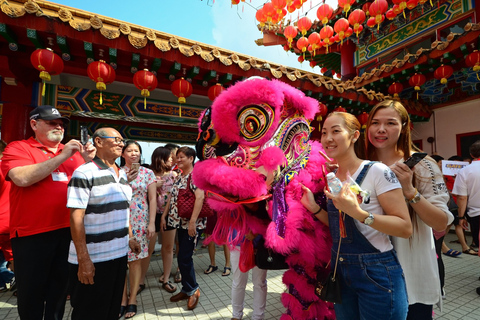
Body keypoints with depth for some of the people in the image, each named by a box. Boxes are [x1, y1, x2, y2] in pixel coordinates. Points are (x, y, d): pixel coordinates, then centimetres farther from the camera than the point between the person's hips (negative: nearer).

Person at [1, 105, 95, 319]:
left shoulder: (71, 151, 9)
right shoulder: (18, 148, -3)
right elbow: (22, 178, -21)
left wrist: (87, 160, -9)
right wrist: (62, 156, -21)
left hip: (68, 229, 4)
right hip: (33, 233, -4)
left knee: (60, 285, 20)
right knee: (31, 291, 13)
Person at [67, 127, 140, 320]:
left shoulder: (122, 174, 9)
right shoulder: (84, 173, -13)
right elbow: (76, 217, -17)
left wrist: (130, 237, 14)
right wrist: (83, 259, -19)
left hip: (120, 254, 7)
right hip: (92, 259, -6)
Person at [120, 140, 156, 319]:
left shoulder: (148, 173, 1)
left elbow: (152, 199, -1)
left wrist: (152, 223, -7)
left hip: (139, 221, -1)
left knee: (135, 260, 5)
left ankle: (132, 300, 21)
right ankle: (123, 299, 23)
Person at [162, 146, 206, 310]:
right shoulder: (179, 177, 14)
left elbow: (200, 197, -24)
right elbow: (171, 197, 18)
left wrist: (192, 221, -28)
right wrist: (164, 216, 13)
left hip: (190, 223, -8)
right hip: (180, 222, 8)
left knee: (184, 258, -2)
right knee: (182, 258, 14)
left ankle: (193, 290, 20)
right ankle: (187, 289, 30)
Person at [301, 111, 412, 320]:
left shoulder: (377, 171, -15)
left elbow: (405, 227, -17)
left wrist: (358, 212, -30)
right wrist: (313, 207, -5)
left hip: (376, 275, -6)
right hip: (340, 271, 6)